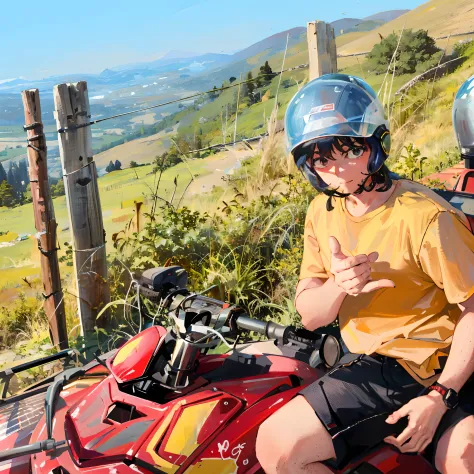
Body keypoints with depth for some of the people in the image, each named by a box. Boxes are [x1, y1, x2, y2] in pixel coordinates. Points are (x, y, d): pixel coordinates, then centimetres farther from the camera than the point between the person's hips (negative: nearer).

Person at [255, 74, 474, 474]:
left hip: (436, 370, -5)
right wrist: (337, 286, -19)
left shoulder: (425, 216, -15)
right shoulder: (323, 211, 5)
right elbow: (310, 316, 3)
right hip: (367, 363, 5)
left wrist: (441, 396, -17)